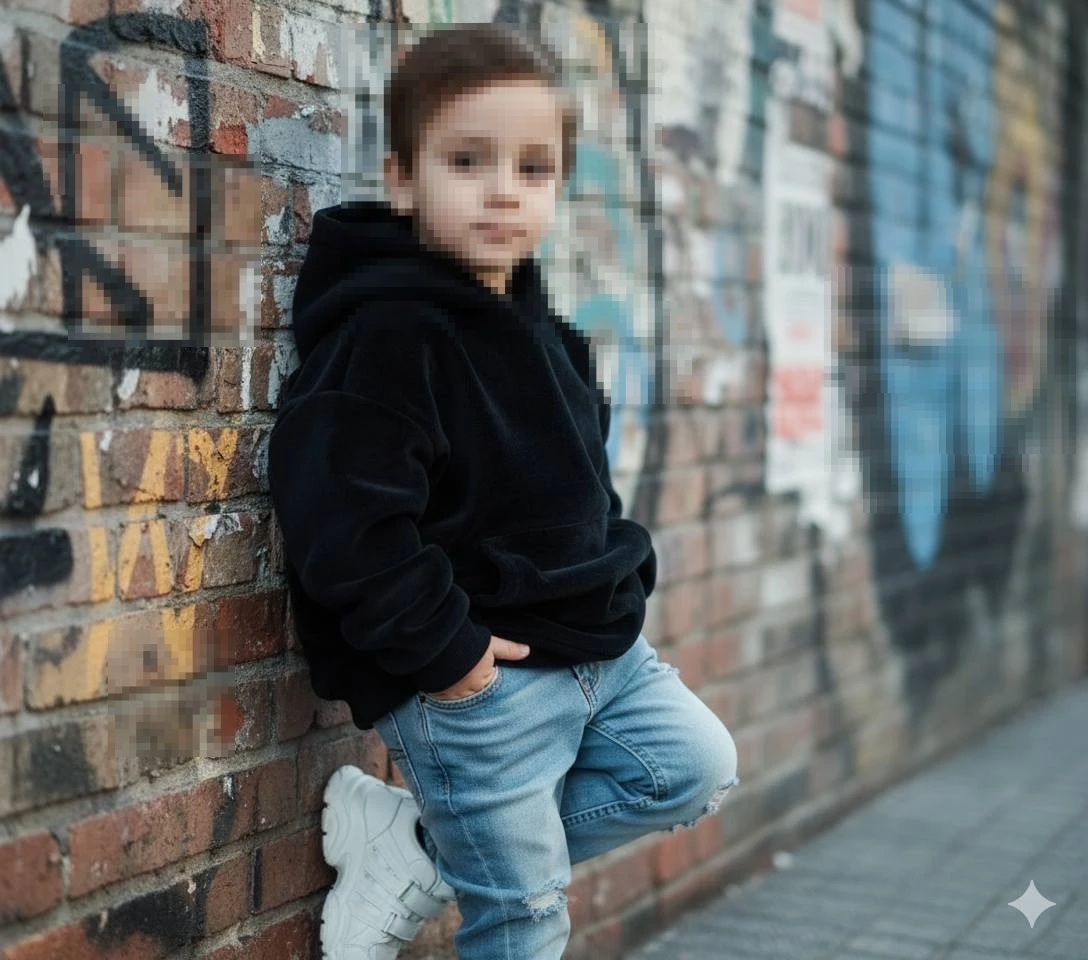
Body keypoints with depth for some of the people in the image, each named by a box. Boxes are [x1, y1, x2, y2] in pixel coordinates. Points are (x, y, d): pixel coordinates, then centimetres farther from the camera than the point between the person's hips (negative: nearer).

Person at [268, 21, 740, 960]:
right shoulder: (386, 335, -19)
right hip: (473, 677, -8)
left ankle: (425, 852, 12)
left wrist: (622, 575, 10)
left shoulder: (535, 328, 10)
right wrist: (441, 647, -22)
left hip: (598, 645, 9)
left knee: (697, 767, 14)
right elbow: (344, 523, -26)